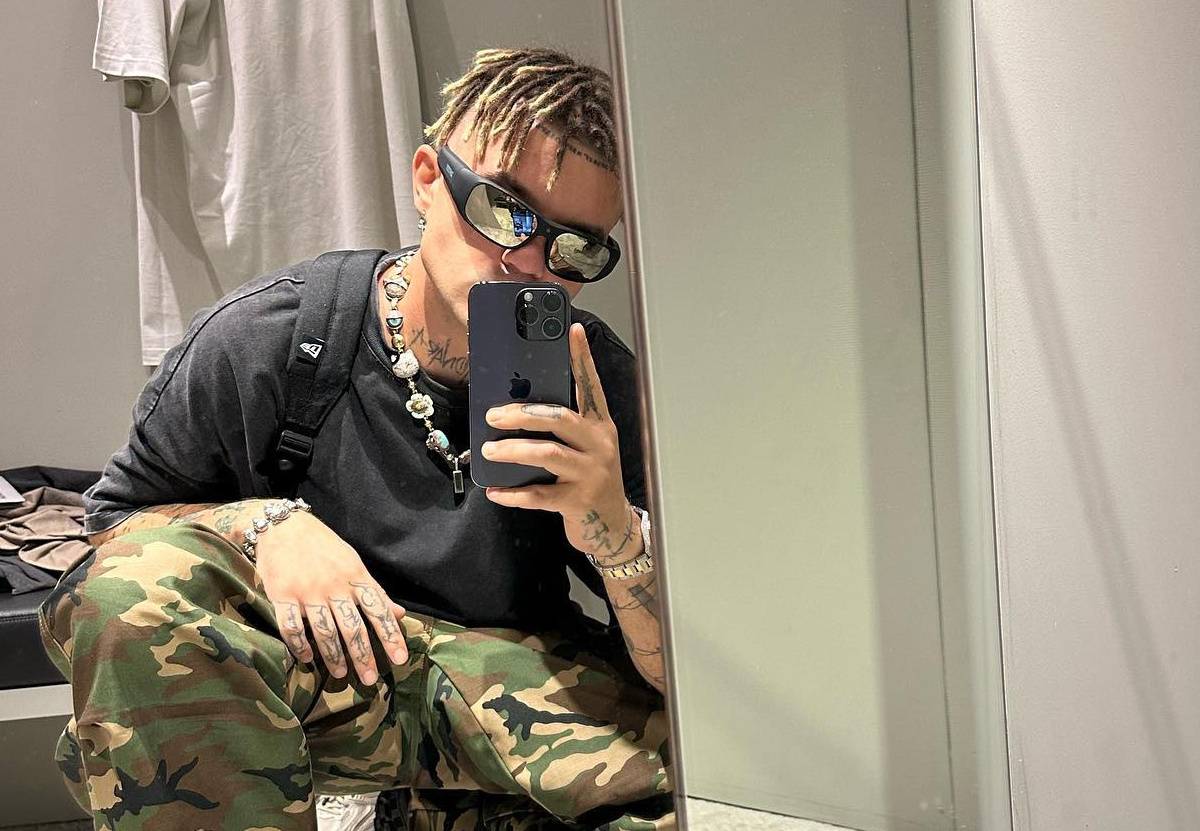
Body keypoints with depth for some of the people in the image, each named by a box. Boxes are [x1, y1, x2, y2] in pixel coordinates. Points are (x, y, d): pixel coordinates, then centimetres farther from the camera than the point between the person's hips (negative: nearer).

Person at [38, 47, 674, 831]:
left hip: (511, 671, 2)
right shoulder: (264, 340, -12)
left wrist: (615, 530, -35)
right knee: (128, 590, -30)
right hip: (308, 653, -1)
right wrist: (265, 524, -19)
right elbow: (119, 510, 3)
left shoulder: (597, 382, -11)